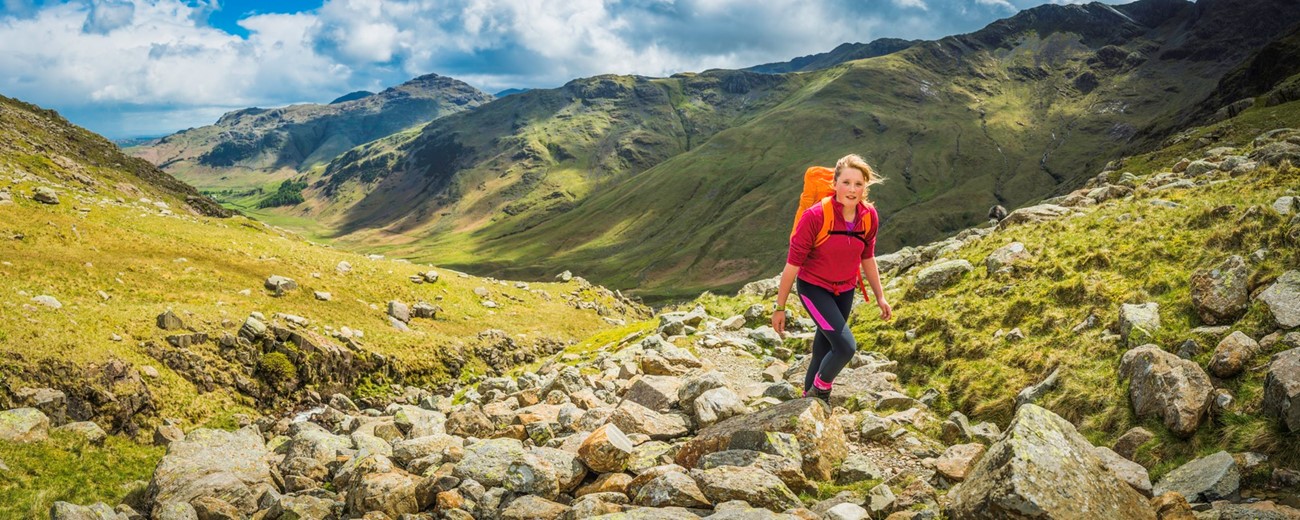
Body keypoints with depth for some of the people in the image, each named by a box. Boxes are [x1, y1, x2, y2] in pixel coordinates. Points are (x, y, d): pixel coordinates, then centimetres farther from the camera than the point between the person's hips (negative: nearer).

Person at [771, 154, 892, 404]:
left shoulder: (869, 216, -12)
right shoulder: (815, 216, -26)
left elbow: (867, 257, 6)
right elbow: (793, 262, -19)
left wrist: (880, 296, 12)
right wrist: (779, 307, -14)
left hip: (845, 290, 5)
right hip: (814, 287, -5)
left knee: (825, 348, 18)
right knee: (846, 346, -18)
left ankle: (810, 398, 40)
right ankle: (819, 391, 10)